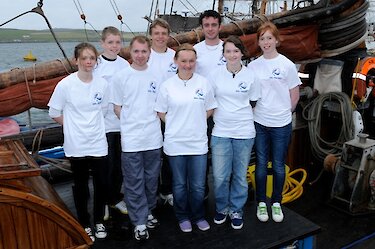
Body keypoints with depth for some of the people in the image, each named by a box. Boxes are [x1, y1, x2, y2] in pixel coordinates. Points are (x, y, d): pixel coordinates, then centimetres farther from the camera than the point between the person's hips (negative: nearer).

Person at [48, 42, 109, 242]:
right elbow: (54, 113, -2)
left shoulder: (102, 84, -3)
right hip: (76, 145, -2)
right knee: (81, 185, 12)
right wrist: (75, 126, -1)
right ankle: (84, 224, 30)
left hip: (98, 143, 2)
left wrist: (91, 125, 5)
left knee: (100, 184, 9)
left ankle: (99, 221, 32)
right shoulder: (65, 85, -10)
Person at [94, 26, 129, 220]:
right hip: (103, 122, -4)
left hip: (123, 122, 4)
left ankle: (116, 198, 30)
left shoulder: (125, 64, 6)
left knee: (119, 163, 12)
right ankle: (102, 202, 20)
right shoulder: (95, 64, -5)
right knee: (106, 164, 2)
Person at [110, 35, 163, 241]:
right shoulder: (121, 77, -2)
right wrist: (131, 124, -2)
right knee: (134, 183, 4)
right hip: (131, 139, -2)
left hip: (153, 138, 2)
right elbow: (117, 108, 4)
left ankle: (148, 212, 35)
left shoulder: (156, 75, 2)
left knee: (151, 180, 15)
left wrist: (151, 122, 0)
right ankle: (139, 223, 16)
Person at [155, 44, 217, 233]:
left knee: (198, 186, 8)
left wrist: (196, 122, 1)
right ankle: (183, 217, 33)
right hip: (175, 143, 0)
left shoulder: (204, 83, 0)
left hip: (198, 142, 1)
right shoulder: (167, 85, -3)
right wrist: (177, 124, -2)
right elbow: (161, 112, 4)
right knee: (180, 185, 13)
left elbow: (210, 109, 9)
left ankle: (198, 216, 31)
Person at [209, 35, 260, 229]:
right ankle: (221, 208, 25)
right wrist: (218, 117, 6)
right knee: (220, 176, 2)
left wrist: (242, 117, 6)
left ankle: (236, 210, 28)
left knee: (240, 175, 9)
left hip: (244, 133, 0)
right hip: (220, 133, 0)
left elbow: (254, 102, 9)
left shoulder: (250, 75, 0)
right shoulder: (216, 75, 0)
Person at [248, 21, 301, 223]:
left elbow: (294, 94, 2)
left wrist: (284, 113, 3)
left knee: (278, 166, 8)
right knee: (261, 164, 10)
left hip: (281, 124, -2)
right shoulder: (253, 65, 3)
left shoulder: (287, 65, -4)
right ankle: (261, 203, 24)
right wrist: (256, 112, 2)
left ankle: (276, 203, 25)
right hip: (259, 123, 2)